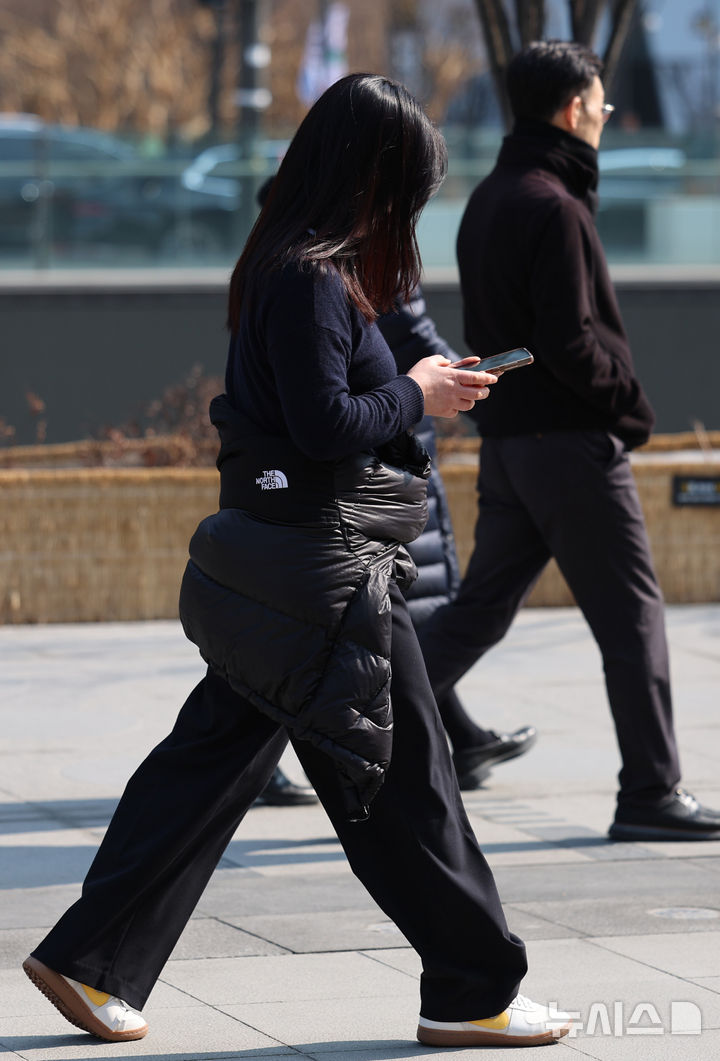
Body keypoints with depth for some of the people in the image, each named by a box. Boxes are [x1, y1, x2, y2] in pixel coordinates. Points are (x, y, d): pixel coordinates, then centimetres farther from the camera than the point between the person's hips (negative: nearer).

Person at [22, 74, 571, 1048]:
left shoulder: (296, 265, 14)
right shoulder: (312, 279, -17)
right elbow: (326, 427, -22)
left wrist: (413, 387, 12)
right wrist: (417, 395, -9)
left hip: (276, 561, 10)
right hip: (327, 564, -10)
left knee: (213, 759, 12)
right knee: (403, 777, -1)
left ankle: (93, 965, 14)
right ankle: (473, 993, 9)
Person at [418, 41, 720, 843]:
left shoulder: (488, 201, 13)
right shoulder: (553, 207, -16)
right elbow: (570, 343, -20)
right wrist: (629, 403, -5)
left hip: (506, 438, 9)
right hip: (571, 440, -9)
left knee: (480, 609, 12)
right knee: (632, 616, -1)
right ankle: (650, 796, 2)